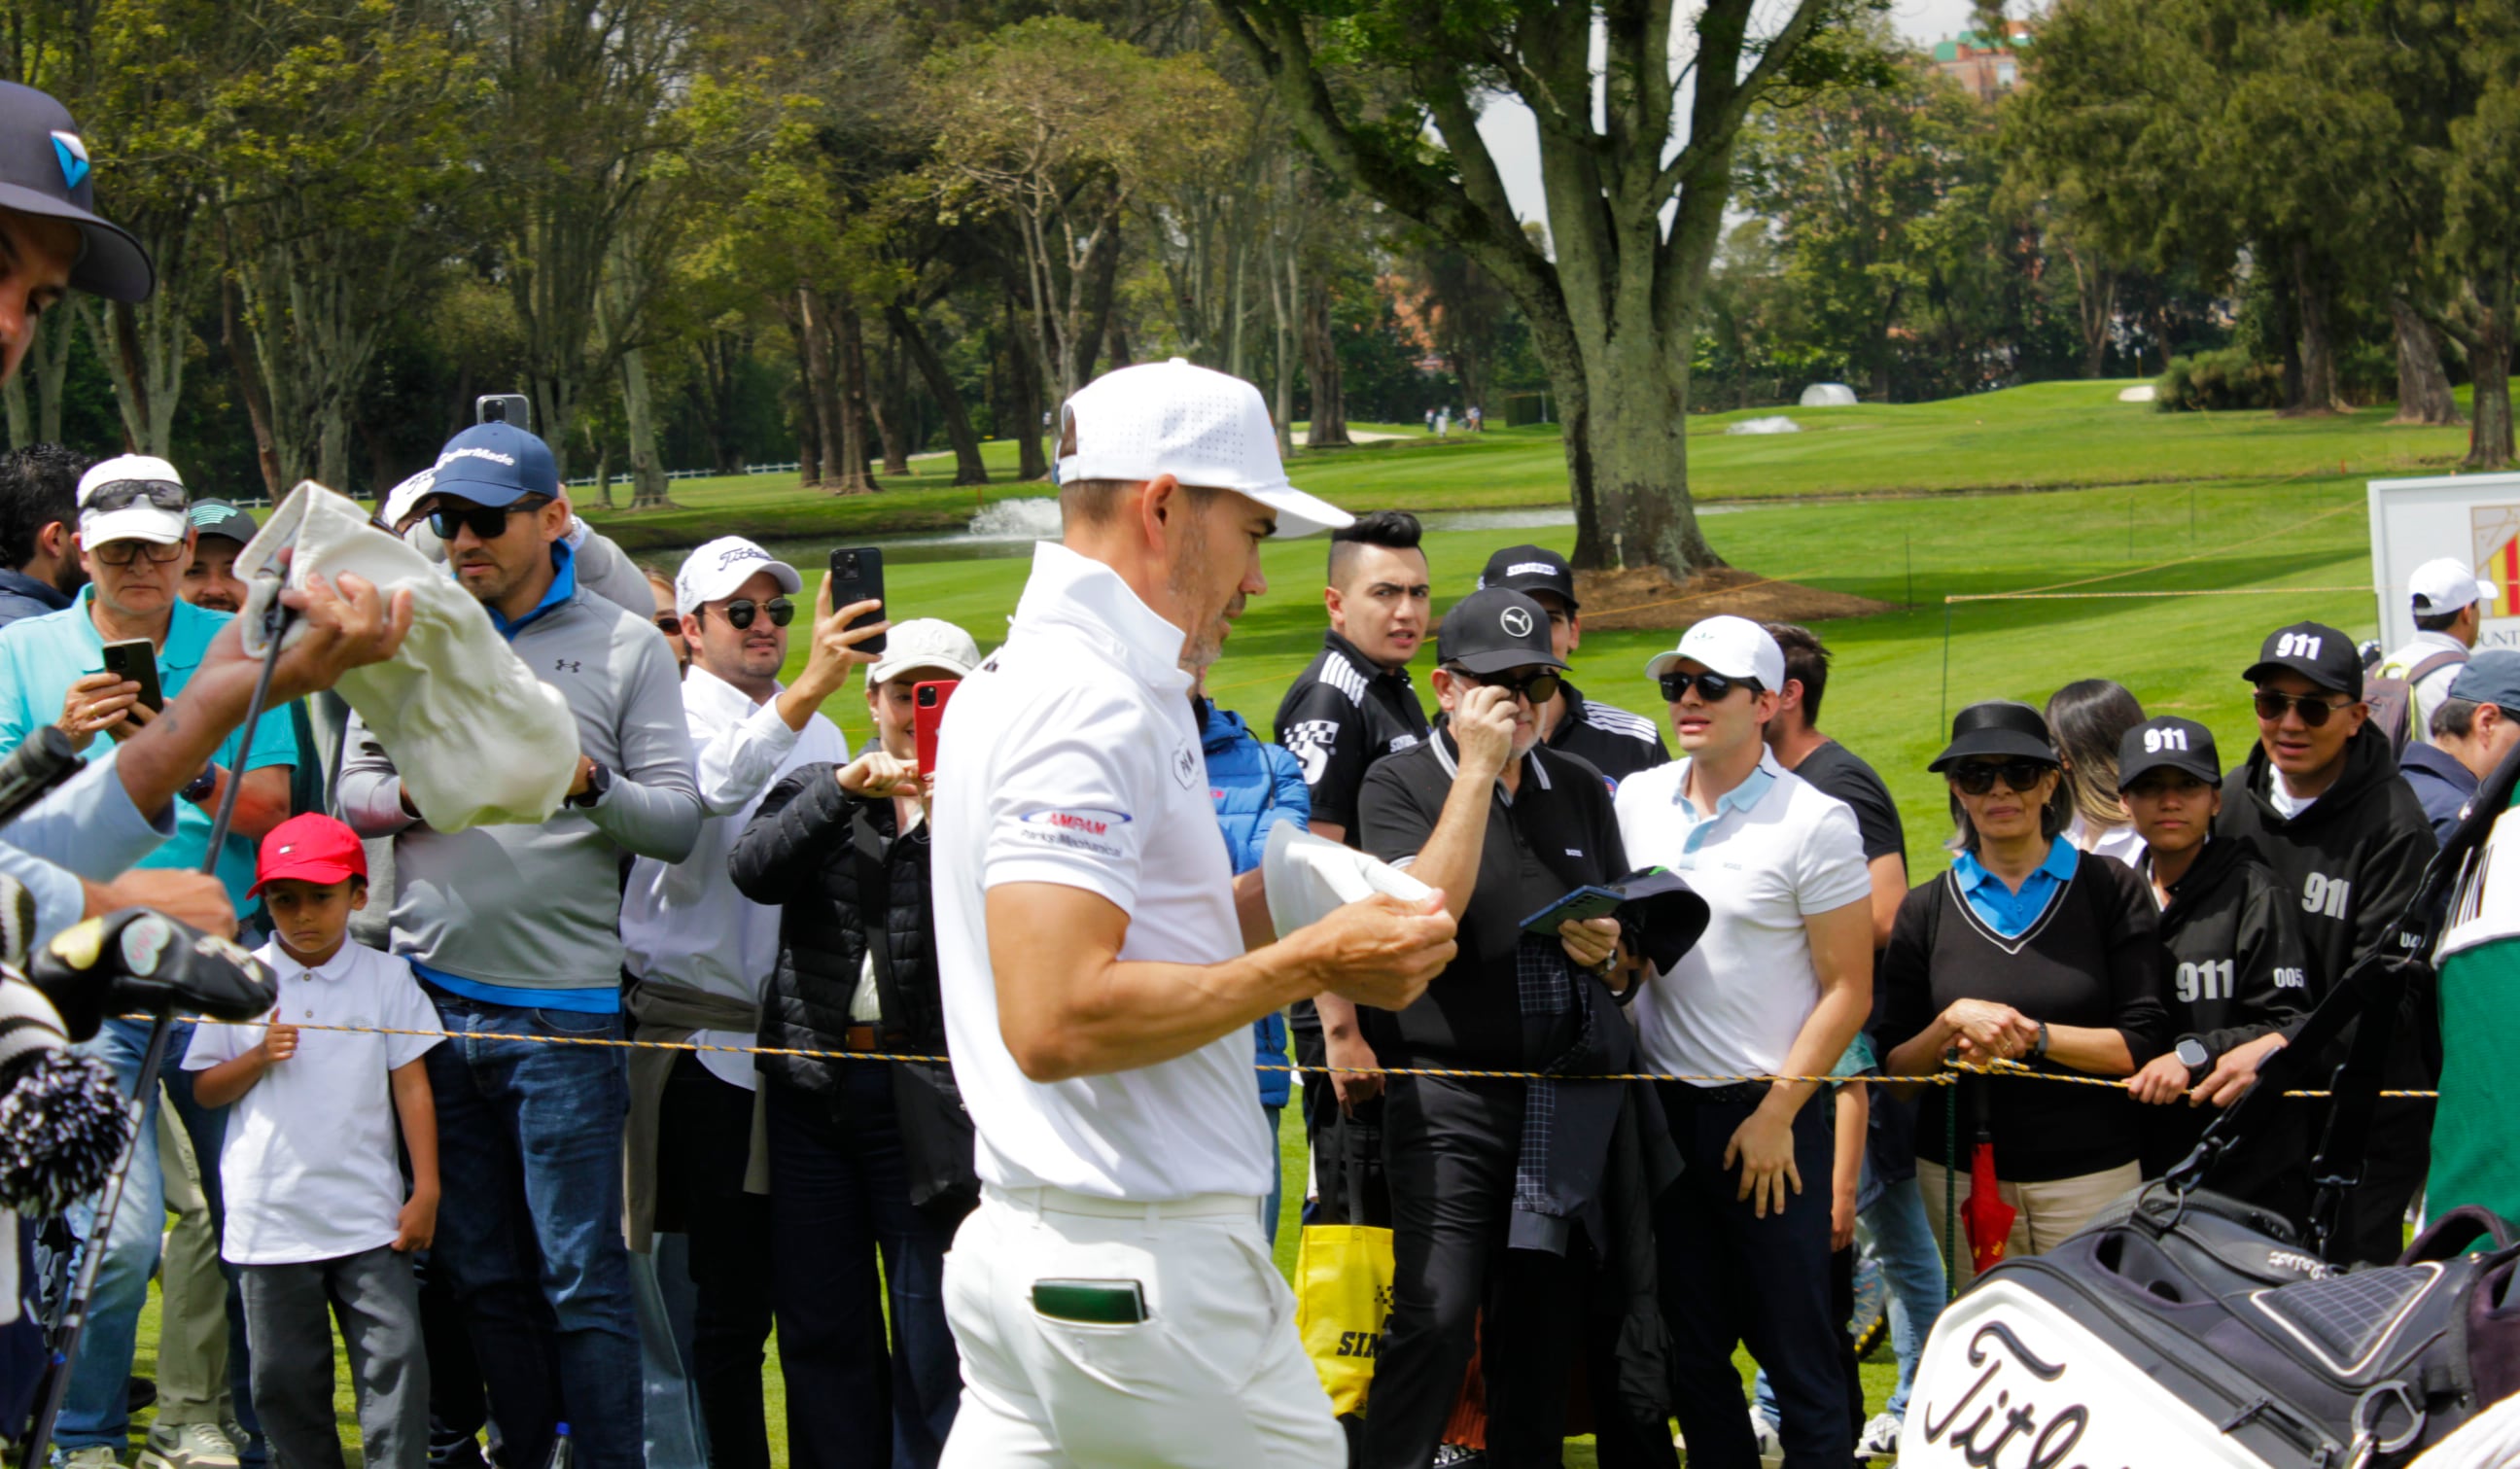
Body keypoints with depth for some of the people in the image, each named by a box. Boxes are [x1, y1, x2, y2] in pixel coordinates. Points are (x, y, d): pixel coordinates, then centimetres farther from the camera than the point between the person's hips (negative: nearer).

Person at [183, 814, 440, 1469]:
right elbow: (205, 1088, 9)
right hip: (271, 1218, 1)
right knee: (285, 1374, 5)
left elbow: (411, 1087, 5)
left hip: (369, 1215, 0)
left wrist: (425, 1191, 1)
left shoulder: (386, 977, 4)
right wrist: (259, 1058, -11)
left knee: (395, 1357, -6)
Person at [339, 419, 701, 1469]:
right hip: (428, 990, 4)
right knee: (479, 1273, 12)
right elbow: (353, 790, 12)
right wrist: (418, 791, -9)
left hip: (563, 1006, -4)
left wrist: (588, 783, -20)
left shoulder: (625, 645, 2)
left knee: (583, 1277, -6)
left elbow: (677, 823, -2)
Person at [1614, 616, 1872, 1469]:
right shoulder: (1637, 801, 7)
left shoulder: (1814, 823, -8)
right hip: (1665, 1106, 5)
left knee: (1796, 1348, -3)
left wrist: (1777, 1113, -12)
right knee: (1692, 1349, 10)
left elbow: (1849, 990, -8)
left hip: (1770, 1115, -5)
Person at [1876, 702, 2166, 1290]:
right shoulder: (1926, 910, 9)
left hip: (2090, 1173, -2)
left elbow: (2144, 1045, -3)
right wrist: (1954, 1024, -12)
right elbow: (1894, 1066, 6)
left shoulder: (2110, 889, 3)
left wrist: (2034, 1036, -14)